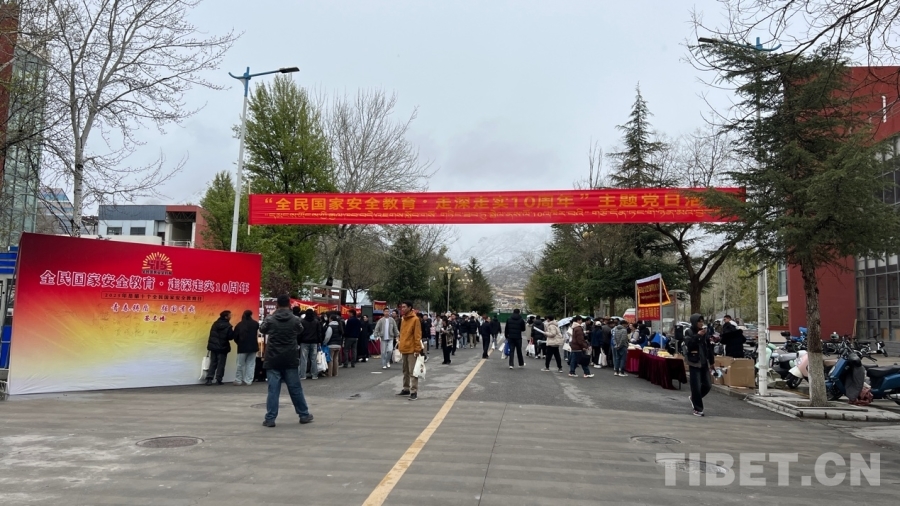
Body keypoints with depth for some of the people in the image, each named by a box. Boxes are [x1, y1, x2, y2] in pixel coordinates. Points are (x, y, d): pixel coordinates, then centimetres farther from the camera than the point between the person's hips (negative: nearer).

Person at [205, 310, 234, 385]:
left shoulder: (215, 323, 5)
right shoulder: (227, 326, -16)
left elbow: (211, 334, 10)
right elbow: (230, 337, -17)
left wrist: (211, 343, 17)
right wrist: (234, 332, 2)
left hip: (213, 346, 6)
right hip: (222, 347, -6)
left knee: (213, 363, 11)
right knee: (221, 364, 3)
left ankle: (209, 379, 4)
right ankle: (218, 380, 2)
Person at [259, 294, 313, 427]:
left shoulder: (270, 319, -5)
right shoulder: (295, 320, -4)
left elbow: (262, 329, 15)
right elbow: (300, 331, 15)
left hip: (273, 360, 0)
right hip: (290, 360, 1)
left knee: (273, 390, 1)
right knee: (295, 389, 10)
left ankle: (270, 419, 1)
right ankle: (304, 415, 19)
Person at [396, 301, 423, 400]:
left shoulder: (415, 319, -12)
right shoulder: (403, 319, 12)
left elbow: (417, 335, -14)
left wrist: (417, 349, -17)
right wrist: (400, 345, 16)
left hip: (412, 350, -8)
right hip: (404, 349, 8)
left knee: (412, 372, -7)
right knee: (405, 371, 16)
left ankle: (414, 392, -5)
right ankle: (406, 389, 26)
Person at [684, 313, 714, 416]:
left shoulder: (705, 331, 6)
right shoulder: (689, 332, -7)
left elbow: (709, 347, 10)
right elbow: (688, 344, -22)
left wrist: (711, 361, 9)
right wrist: (698, 335, -27)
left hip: (704, 362, 5)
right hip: (694, 362, -5)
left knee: (707, 386, 7)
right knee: (696, 386, -3)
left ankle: (693, 397, 32)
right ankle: (697, 409, 8)